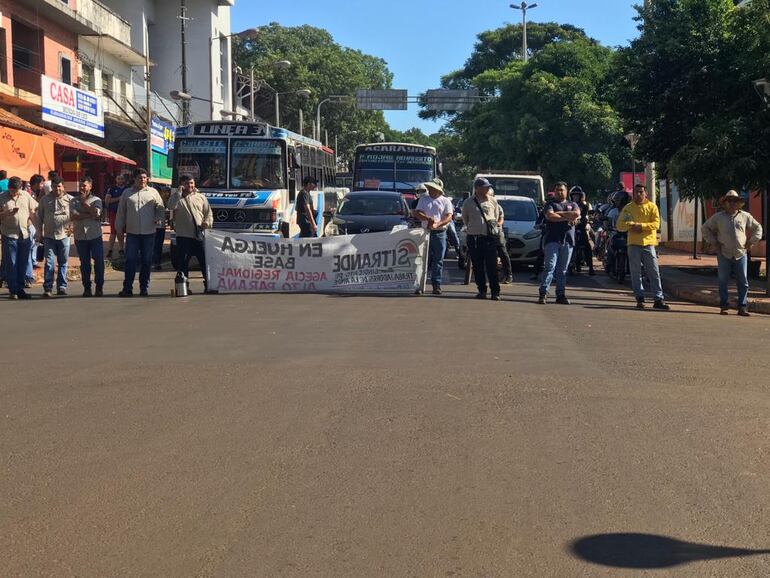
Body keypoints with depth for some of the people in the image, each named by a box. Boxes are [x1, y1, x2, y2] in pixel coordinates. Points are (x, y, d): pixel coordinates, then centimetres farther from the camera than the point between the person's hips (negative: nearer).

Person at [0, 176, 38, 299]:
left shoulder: (26, 196, 8)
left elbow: (33, 212, 15)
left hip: (25, 235, 3)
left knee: (22, 264, 7)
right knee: (10, 264, -1)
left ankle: (20, 290, 15)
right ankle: (13, 291, 4)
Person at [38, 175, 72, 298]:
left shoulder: (69, 199, 3)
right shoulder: (45, 200, 8)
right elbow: (40, 217, 13)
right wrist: (40, 232, 9)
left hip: (64, 235, 0)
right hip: (49, 236, 0)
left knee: (63, 262, 8)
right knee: (49, 262, -6)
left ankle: (62, 287, 17)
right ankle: (47, 288, -5)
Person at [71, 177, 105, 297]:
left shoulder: (96, 200, 4)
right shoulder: (74, 201, 7)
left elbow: (96, 214, -14)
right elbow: (74, 216, -9)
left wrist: (84, 202, -6)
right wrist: (89, 215, -14)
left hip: (95, 235, -1)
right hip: (80, 236, 1)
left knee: (99, 262, -3)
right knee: (84, 263, 6)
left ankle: (99, 287, 6)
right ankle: (87, 288, 13)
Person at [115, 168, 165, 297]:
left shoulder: (153, 192, 7)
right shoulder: (127, 193, 8)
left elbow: (161, 208, 9)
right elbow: (121, 212, 10)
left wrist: (159, 219, -9)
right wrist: (119, 228, 8)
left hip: (149, 233, 0)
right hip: (132, 233, 0)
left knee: (146, 261, 5)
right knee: (130, 261, -3)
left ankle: (144, 289, 12)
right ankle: (127, 288, 1)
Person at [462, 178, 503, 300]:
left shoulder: (492, 201, 9)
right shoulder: (468, 203, 7)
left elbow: (499, 214, 21)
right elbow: (465, 219, 19)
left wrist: (499, 222, 10)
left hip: (490, 237, -1)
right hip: (474, 238, 1)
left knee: (492, 266, -5)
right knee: (478, 267, 5)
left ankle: (495, 291, -1)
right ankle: (482, 290, 15)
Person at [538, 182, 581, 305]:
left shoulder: (573, 205, 19)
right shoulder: (550, 204, 11)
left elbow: (576, 214, -3)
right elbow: (550, 216, -10)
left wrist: (558, 213, -4)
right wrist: (567, 217, -5)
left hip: (568, 241, 3)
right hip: (552, 240, -3)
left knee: (563, 270, 5)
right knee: (549, 267, -11)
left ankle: (561, 295, 8)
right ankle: (543, 293, -13)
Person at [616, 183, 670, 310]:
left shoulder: (652, 206, 6)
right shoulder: (628, 208, 9)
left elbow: (656, 224, -4)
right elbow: (620, 225, 3)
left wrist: (641, 226, -16)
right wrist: (631, 225, -15)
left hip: (648, 243, -1)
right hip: (634, 244, 1)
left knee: (654, 272, -2)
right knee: (636, 273, 3)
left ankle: (659, 299, 0)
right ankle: (640, 299, 10)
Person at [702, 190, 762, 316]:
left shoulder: (745, 216, 8)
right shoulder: (718, 217, 5)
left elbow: (758, 228, 18)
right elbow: (706, 228, 14)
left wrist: (752, 242, 7)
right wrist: (713, 242, 5)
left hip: (741, 254, 1)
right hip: (724, 254, -1)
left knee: (743, 282, 0)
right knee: (723, 281, 1)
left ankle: (742, 307, 5)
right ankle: (724, 306, 9)